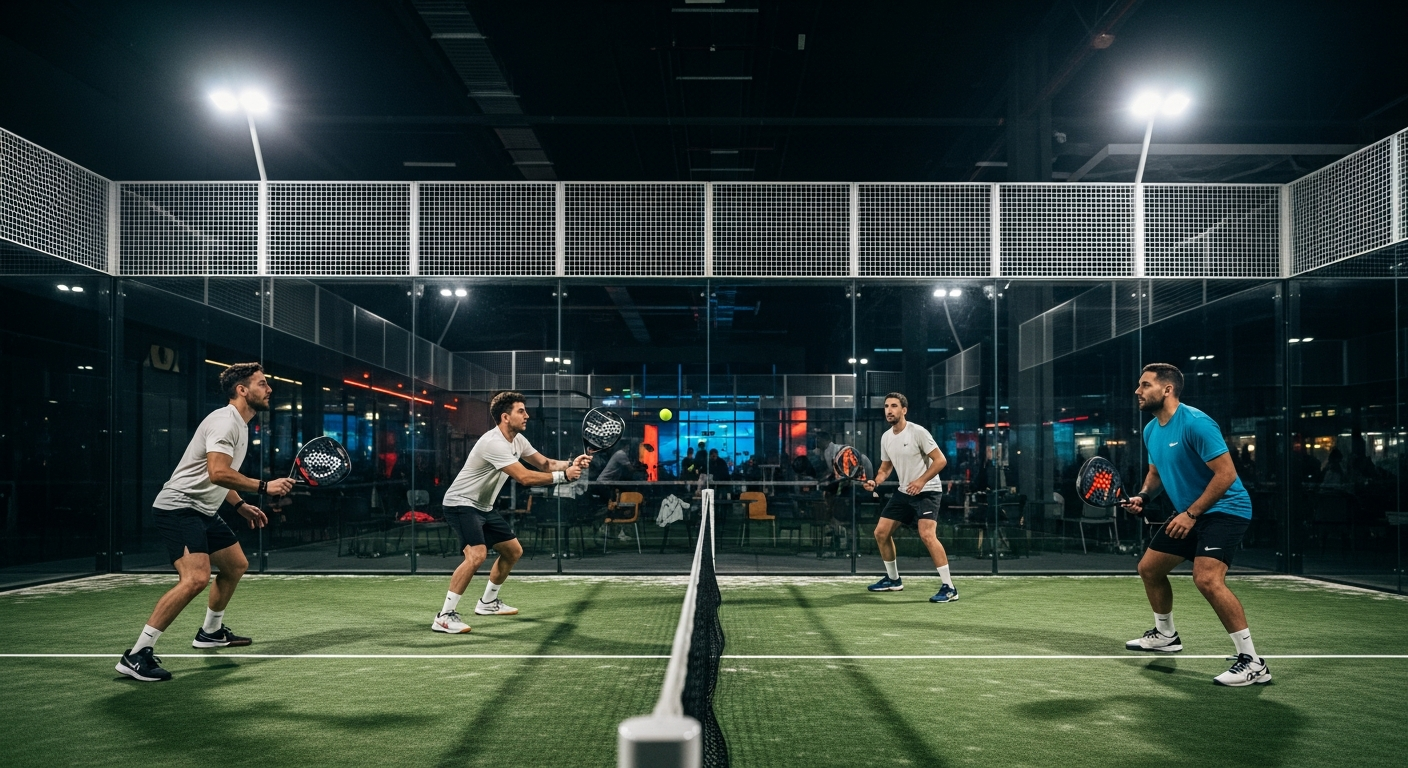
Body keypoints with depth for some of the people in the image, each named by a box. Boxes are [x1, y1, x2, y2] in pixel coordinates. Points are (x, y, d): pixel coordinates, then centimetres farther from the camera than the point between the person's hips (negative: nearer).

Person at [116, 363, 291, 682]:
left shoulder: (239, 425, 16)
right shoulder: (225, 421, -17)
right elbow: (218, 473, -30)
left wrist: (240, 506, 19)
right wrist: (264, 486, -25)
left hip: (204, 512, 11)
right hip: (179, 508, -11)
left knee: (237, 565, 22)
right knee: (196, 577, -26)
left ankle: (211, 632, 41)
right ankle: (137, 654, -22)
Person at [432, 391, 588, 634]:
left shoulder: (517, 440, 4)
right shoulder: (494, 443, -27)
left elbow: (545, 463, 8)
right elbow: (525, 478, -32)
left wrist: (571, 463, -11)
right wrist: (563, 476, -28)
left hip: (484, 507, 10)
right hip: (461, 504, -10)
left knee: (513, 551, 15)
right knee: (477, 555, -28)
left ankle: (488, 602, 33)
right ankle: (444, 616, -21)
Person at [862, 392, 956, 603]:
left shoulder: (918, 432, -15)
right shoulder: (885, 437, 6)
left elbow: (940, 460, -16)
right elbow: (886, 467, 17)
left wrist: (921, 481, -24)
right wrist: (875, 481, -3)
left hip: (927, 491, -8)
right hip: (904, 492, 8)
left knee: (927, 535, -25)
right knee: (881, 532, 7)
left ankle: (949, 588, -19)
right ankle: (893, 580, 26)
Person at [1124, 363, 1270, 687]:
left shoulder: (1195, 423, -22)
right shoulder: (1151, 430, 6)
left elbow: (1226, 473, -25)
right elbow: (1156, 472, 21)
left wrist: (1191, 514, -24)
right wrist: (1143, 496, -1)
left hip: (1224, 509, -10)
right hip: (1189, 514, 10)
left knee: (1207, 578, -28)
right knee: (1149, 568, 16)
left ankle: (1252, 663, -20)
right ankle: (1165, 635, 39)